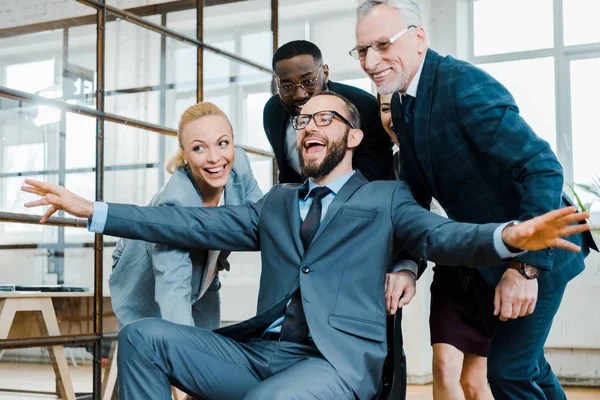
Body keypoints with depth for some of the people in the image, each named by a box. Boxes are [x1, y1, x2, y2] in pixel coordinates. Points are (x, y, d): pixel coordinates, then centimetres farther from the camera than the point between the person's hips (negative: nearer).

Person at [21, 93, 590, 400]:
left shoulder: (385, 198, 14)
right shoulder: (276, 203, 25)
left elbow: (440, 236, -4)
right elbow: (200, 224, 16)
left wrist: (508, 237, -28)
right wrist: (93, 211, 9)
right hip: (258, 352, 5)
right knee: (142, 337, -12)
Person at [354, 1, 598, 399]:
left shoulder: (465, 85, -25)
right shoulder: (401, 103, 1)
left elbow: (544, 169, -29)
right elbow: (415, 191, 6)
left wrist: (524, 267, -31)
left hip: (536, 254, -8)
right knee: (525, 363, 19)